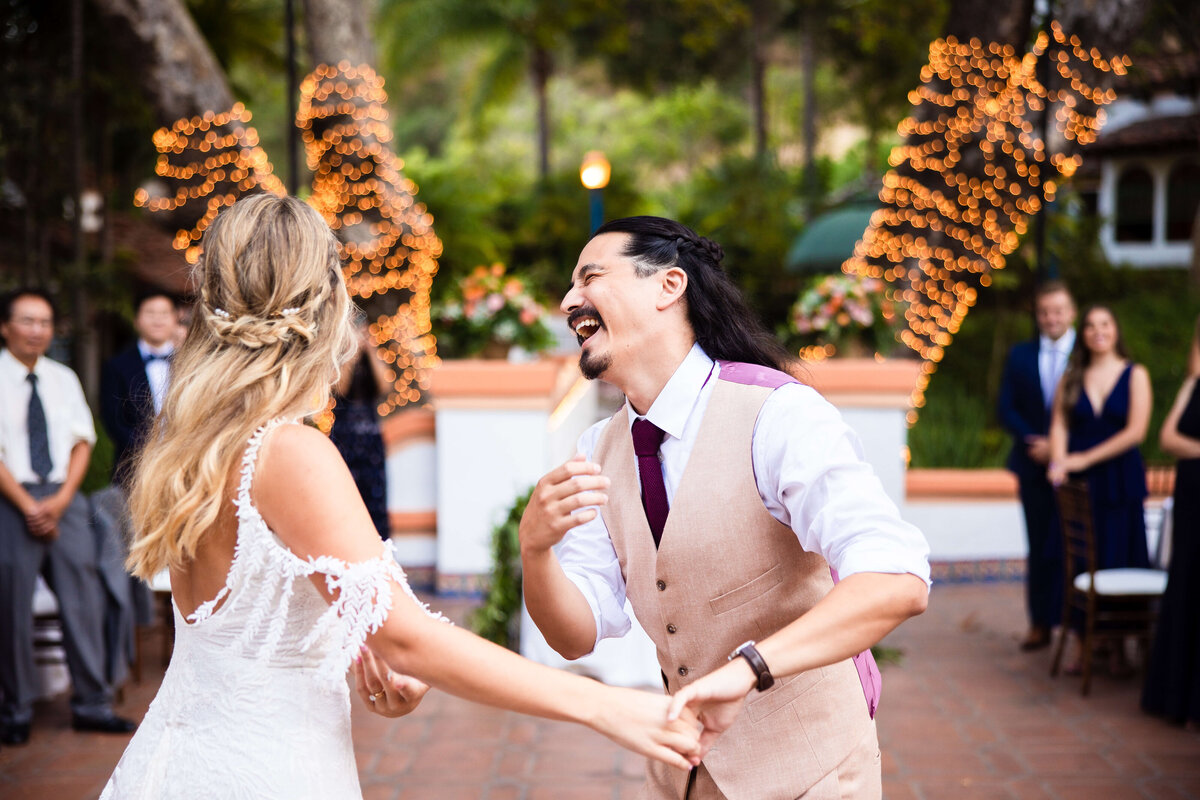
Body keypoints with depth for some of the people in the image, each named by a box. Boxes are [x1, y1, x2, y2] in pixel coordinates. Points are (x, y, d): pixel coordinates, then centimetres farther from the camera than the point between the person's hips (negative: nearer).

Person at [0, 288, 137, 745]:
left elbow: (82, 442, 9)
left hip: (65, 500, 4)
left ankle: (91, 704, 11)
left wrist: (60, 501, -6)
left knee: (83, 600, 2)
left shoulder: (64, 379, 12)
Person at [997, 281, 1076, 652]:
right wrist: (1032, 442, -10)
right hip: (1035, 465, 3)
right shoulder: (1020, 355, 9)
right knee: (1039, 548, 9)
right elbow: (1006, 408, 5)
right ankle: (1040, 624, 16)